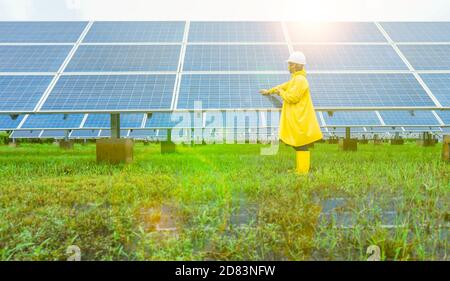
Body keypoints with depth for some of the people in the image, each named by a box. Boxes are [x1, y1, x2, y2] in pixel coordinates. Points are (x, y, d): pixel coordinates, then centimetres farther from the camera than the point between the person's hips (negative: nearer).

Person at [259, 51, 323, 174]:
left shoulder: (300, 80, -15)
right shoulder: (295, 78, 18)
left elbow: (292, 97, -21)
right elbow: (284, 86, 33)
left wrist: (281, 92, -3)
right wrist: (269, 91, 43)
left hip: (300, 120, -10)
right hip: (296, 119, 10)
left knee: (301, 146, -6)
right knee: (298, 145, 14)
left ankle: (303, 171, -2)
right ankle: (299, 169, 21)